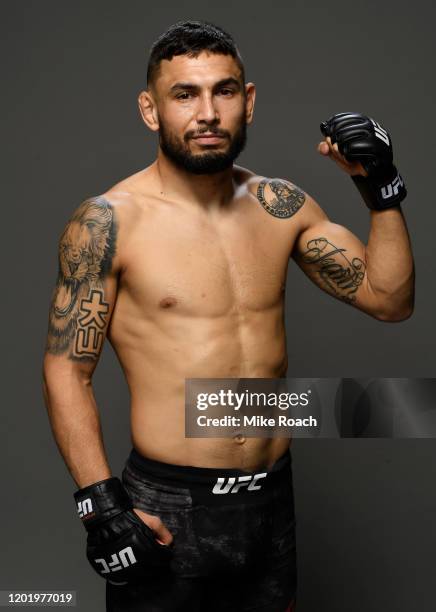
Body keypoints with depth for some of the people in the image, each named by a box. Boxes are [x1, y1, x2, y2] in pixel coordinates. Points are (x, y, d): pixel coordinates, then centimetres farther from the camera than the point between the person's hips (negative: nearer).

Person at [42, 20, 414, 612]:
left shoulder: (282, 205, 2)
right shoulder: (109, 221, -11)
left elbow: (389, 299, 6)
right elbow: (67, 370, -9)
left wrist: (383, 189, -5)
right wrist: (100, 502, -16)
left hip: (274, 499, 5)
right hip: (165, 511, -4)